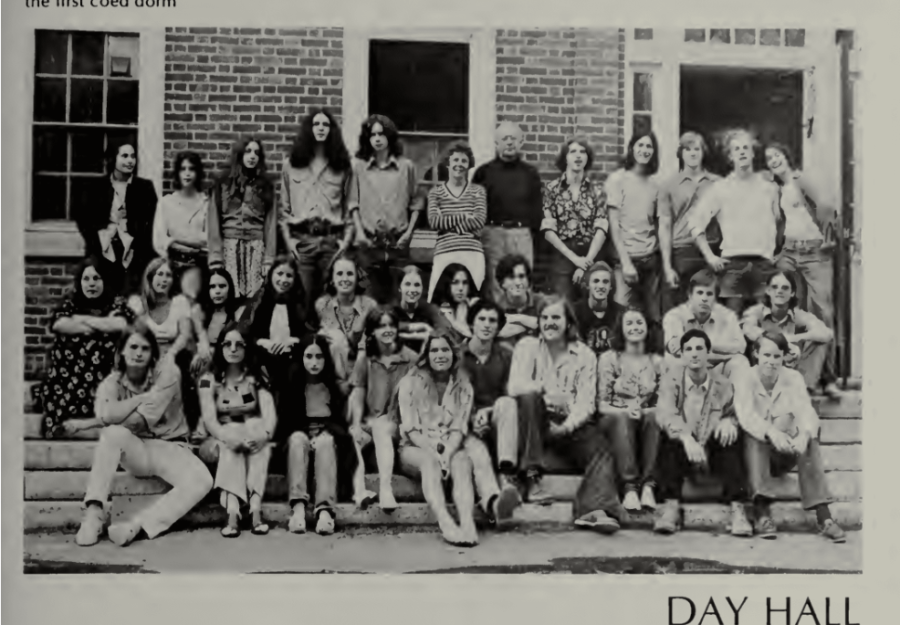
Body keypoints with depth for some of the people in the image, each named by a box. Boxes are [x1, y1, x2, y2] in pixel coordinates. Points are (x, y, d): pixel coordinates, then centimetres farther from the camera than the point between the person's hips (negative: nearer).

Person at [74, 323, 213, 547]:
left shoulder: (167, 371, -9)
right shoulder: (112, 382, -2)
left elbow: (145, 419, -16)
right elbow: (105, 415, -25)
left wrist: (119, 416, -9)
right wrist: (142, 398, -19)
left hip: (170, 447, -1)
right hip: (135, 449, 1)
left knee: (202, 482, -31)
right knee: (113, 433, -34)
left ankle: (137, 524, -33)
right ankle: (94, 512, -32)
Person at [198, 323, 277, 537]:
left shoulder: (257, 377, 6)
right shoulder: (209, 379, 3)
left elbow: (270, 413, -7)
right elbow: (209, 419, -10)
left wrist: (264, 435, -31)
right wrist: (229, 437, -31)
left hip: (253, 437, 1)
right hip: (223, 441, -1)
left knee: (261, 445, -34)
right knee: (231, 448, -35)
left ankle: (255, 508, -46)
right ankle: (232, 511, -50)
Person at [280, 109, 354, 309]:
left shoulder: (342, 165, 9)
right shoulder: (291, 164, 9)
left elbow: (349, 205, 6)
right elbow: (284, 206, 8)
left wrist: (347, 238, -2)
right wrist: (288, 238, 0)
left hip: (332, 239, 0)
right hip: (301, 239, 0)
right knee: (304, 298, 0)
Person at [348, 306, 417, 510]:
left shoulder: (410, 358, 1)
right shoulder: (364, 357, 8)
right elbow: (357, 393, 1)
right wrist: (356, 425, -11)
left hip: (397, 422, -3)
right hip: (368, 421, 3)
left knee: (381, 427, -32)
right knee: (351, 439, -25)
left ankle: (385, 489, -40)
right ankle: (359, 490, -38)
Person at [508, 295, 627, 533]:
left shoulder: (585, 355, 9)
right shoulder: (528, 346, 6)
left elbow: (586, 403, -2)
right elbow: (515, 386, -10)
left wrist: (567, 426, -20)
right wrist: (546, 390, -24)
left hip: (572, 423, 1)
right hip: (538, 422, -1)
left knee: (601, 449, -27)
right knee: (529, 397, -32)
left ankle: (596, 510, -50)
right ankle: (531, 479, -31)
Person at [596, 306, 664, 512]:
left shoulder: (657, 361, 10)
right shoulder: (608, 358, 4)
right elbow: (601, 404, -1)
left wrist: (643, 410, -16)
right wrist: (625, 410, -21)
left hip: (648, 420, 1)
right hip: (616, 420, -1)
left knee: (655, 416, -34)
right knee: (622, 418, -36)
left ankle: (648, 485, -34)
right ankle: (630, 487, -39)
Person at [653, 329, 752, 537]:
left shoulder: (722, 384, 2)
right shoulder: (672, 379, -5)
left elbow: (733, 413, 12)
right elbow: (665, 412, -22)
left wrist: (729, 421, -15)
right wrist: (686, 437, -42)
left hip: (714, 454, 2)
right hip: (681, 454, -1)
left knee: (731, 434, -26)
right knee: (670, 434, -31)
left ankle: (737, 508, -31)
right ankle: (671, 506, -36)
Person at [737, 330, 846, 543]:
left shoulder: (793, 378, 0)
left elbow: (806, 412, -16)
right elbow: (745, 415, -24)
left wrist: (803, 435, -40)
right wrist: (771, 432, -44)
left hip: (787, 453, 2)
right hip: (756, 455, -2)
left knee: (809, 438, -26)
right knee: (753, 433, -32)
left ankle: (823, 516, -32)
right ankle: (761, 512, -38)